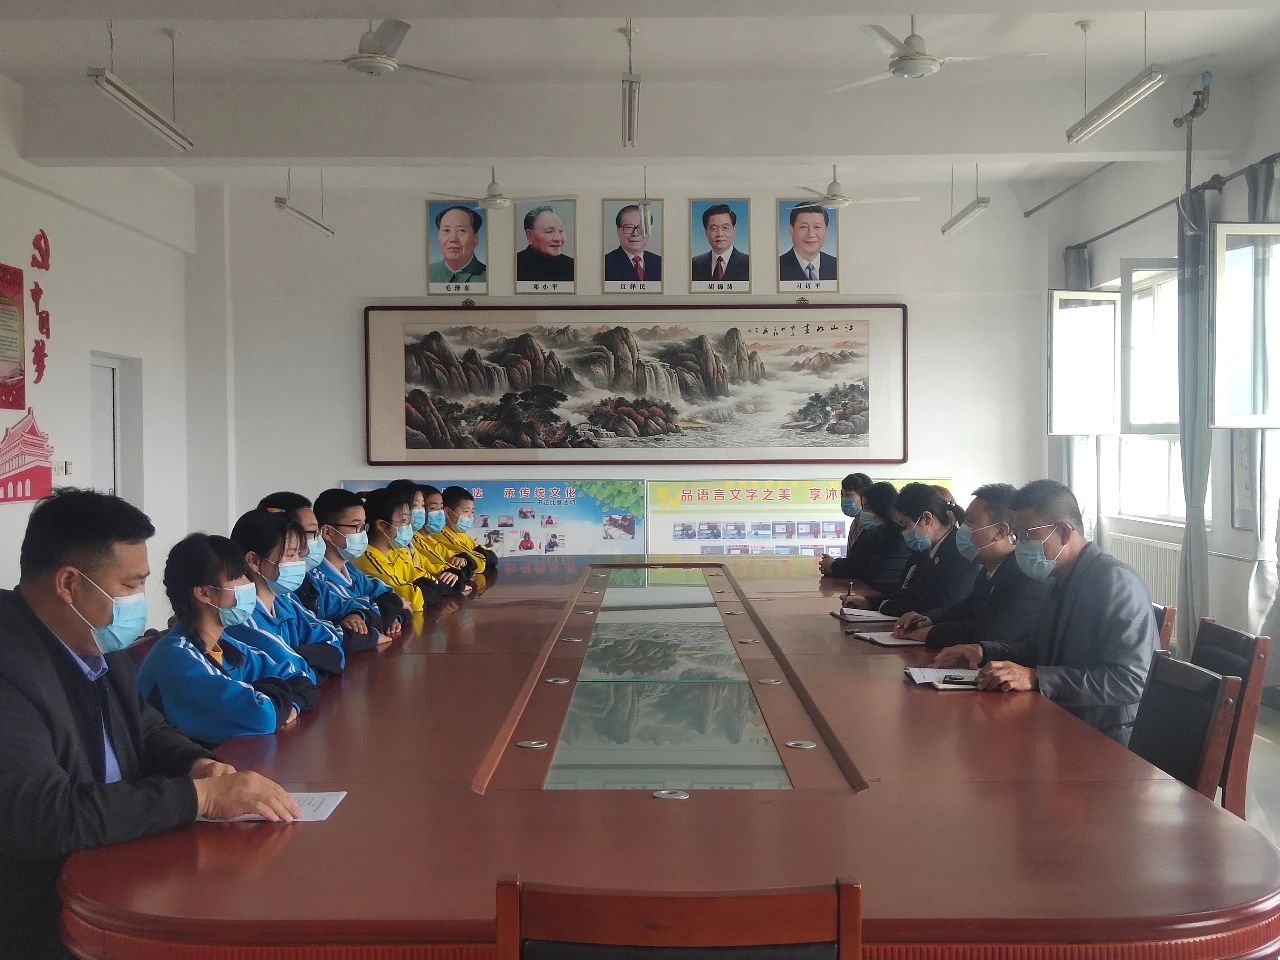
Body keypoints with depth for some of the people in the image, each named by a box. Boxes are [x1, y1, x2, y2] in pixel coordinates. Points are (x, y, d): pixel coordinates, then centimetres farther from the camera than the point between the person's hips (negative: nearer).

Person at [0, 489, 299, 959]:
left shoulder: (98, 645, 4)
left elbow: (147, 731, 18)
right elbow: (44, 817, -32)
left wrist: (198, 764, -4)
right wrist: (200, 795, -26)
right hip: (45, 922, -8)